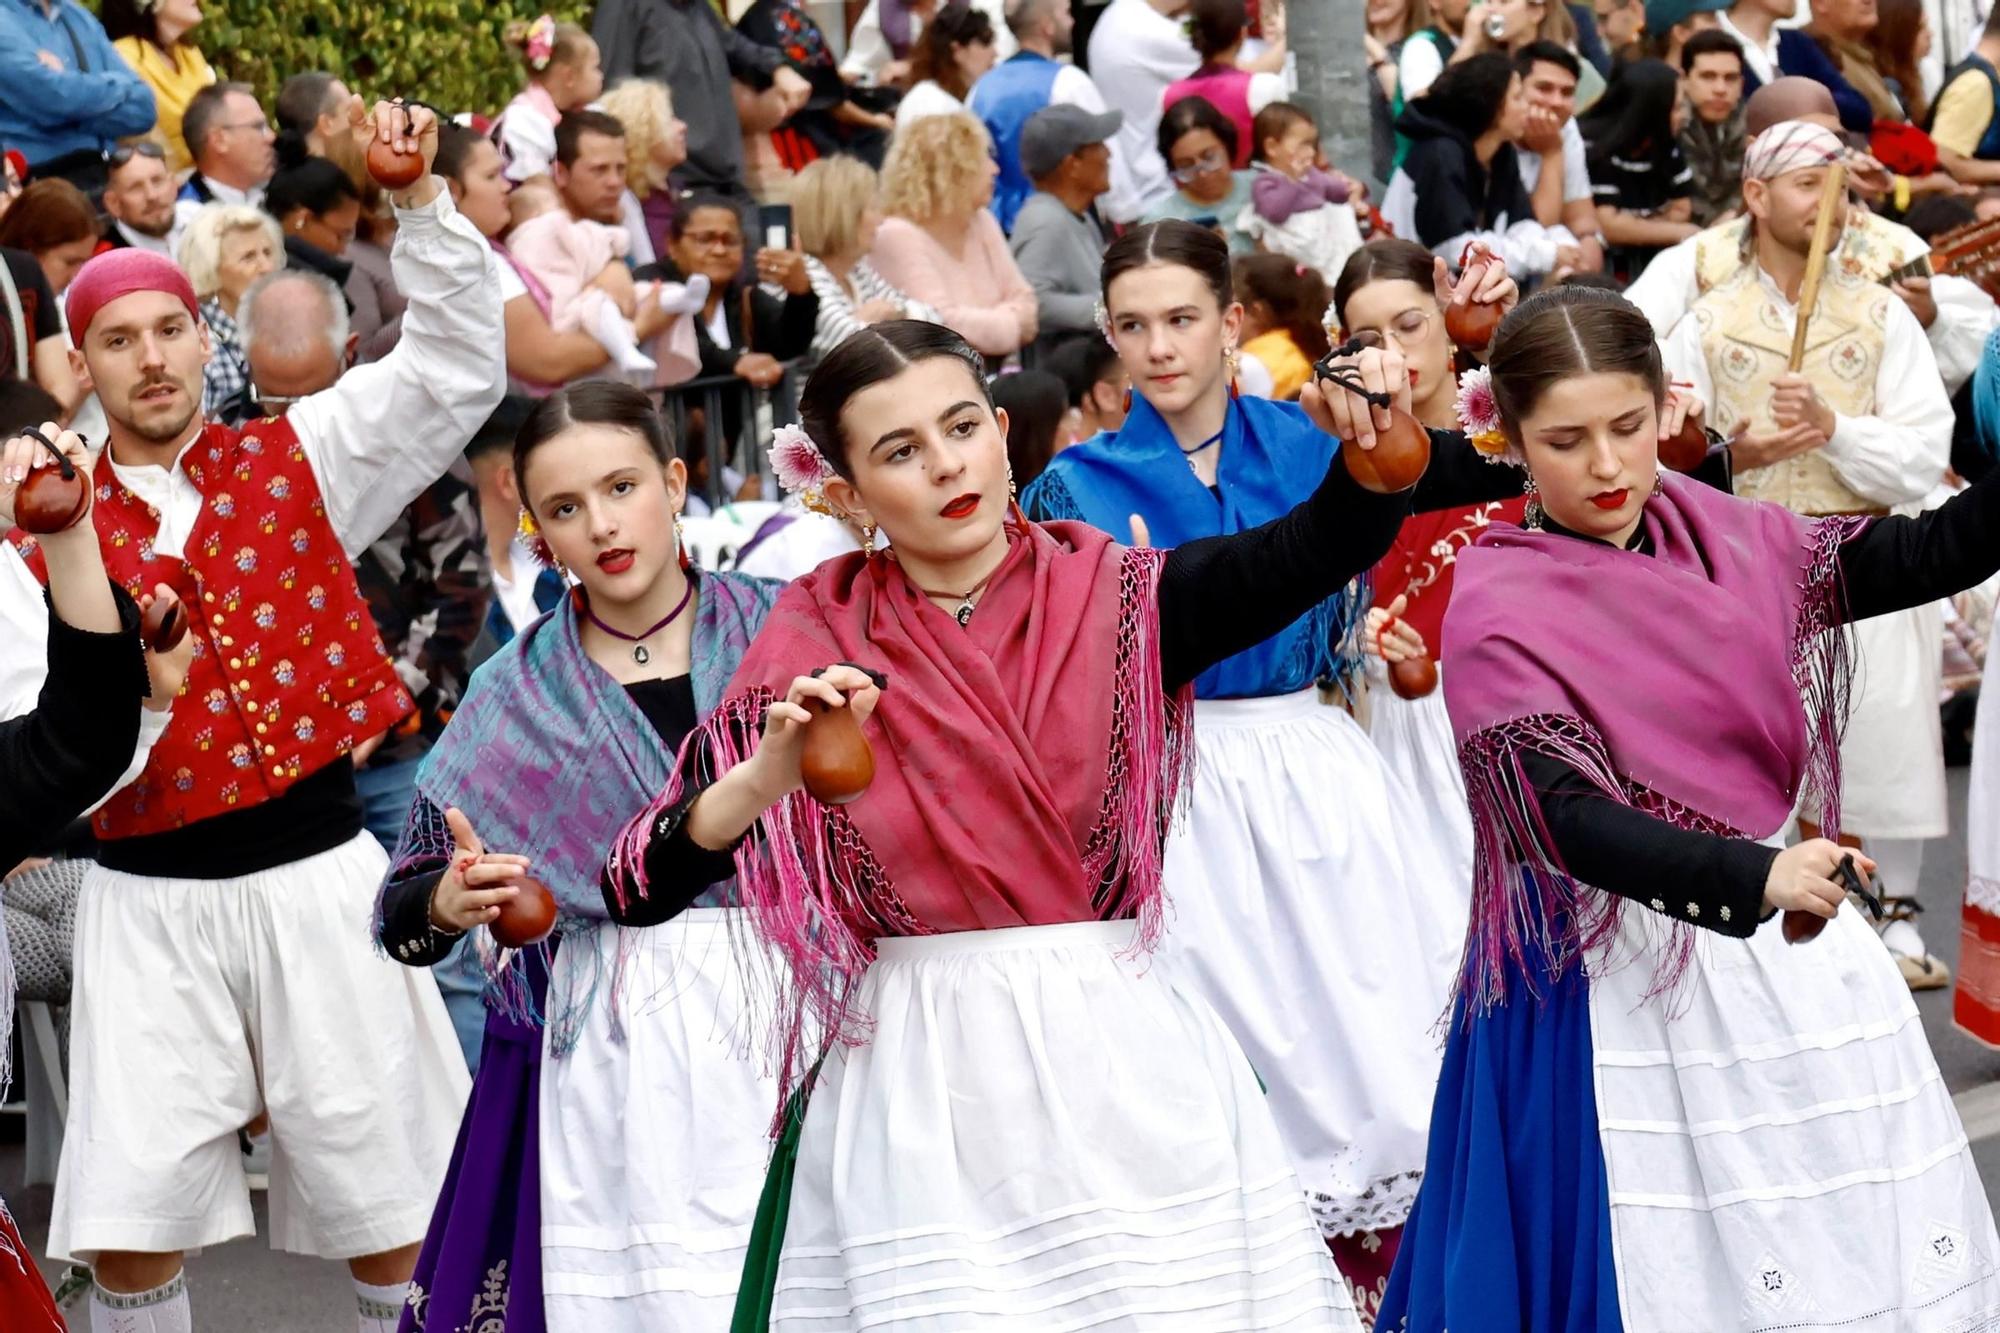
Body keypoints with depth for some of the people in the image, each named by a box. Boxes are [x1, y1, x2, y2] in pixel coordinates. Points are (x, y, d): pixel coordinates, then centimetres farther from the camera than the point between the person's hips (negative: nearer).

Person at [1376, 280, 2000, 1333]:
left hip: (1782, 930, 5)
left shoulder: (1720, 535, 1)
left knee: (1870, 1234, 10)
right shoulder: (1497, 607, -14)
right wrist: (1751, 880, -36)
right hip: (1616, 961, -5)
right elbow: (1569, 819, -23)